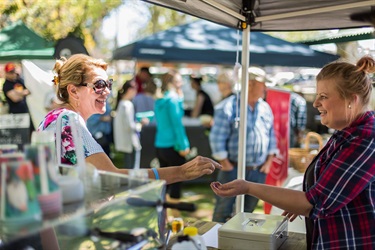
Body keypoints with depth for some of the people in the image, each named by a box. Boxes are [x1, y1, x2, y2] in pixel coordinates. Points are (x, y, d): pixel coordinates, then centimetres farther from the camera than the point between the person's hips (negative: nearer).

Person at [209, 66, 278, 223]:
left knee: (248, 213, 17)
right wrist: (226, 165, -13)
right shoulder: (228, 107, -13)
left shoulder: (265, 108, 8)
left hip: (259, 172, 6)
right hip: (234, 170, -6)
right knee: (223, 212, 4)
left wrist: (269, 161, 8)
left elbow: (271, 136, 15)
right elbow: (217, 139, -14)